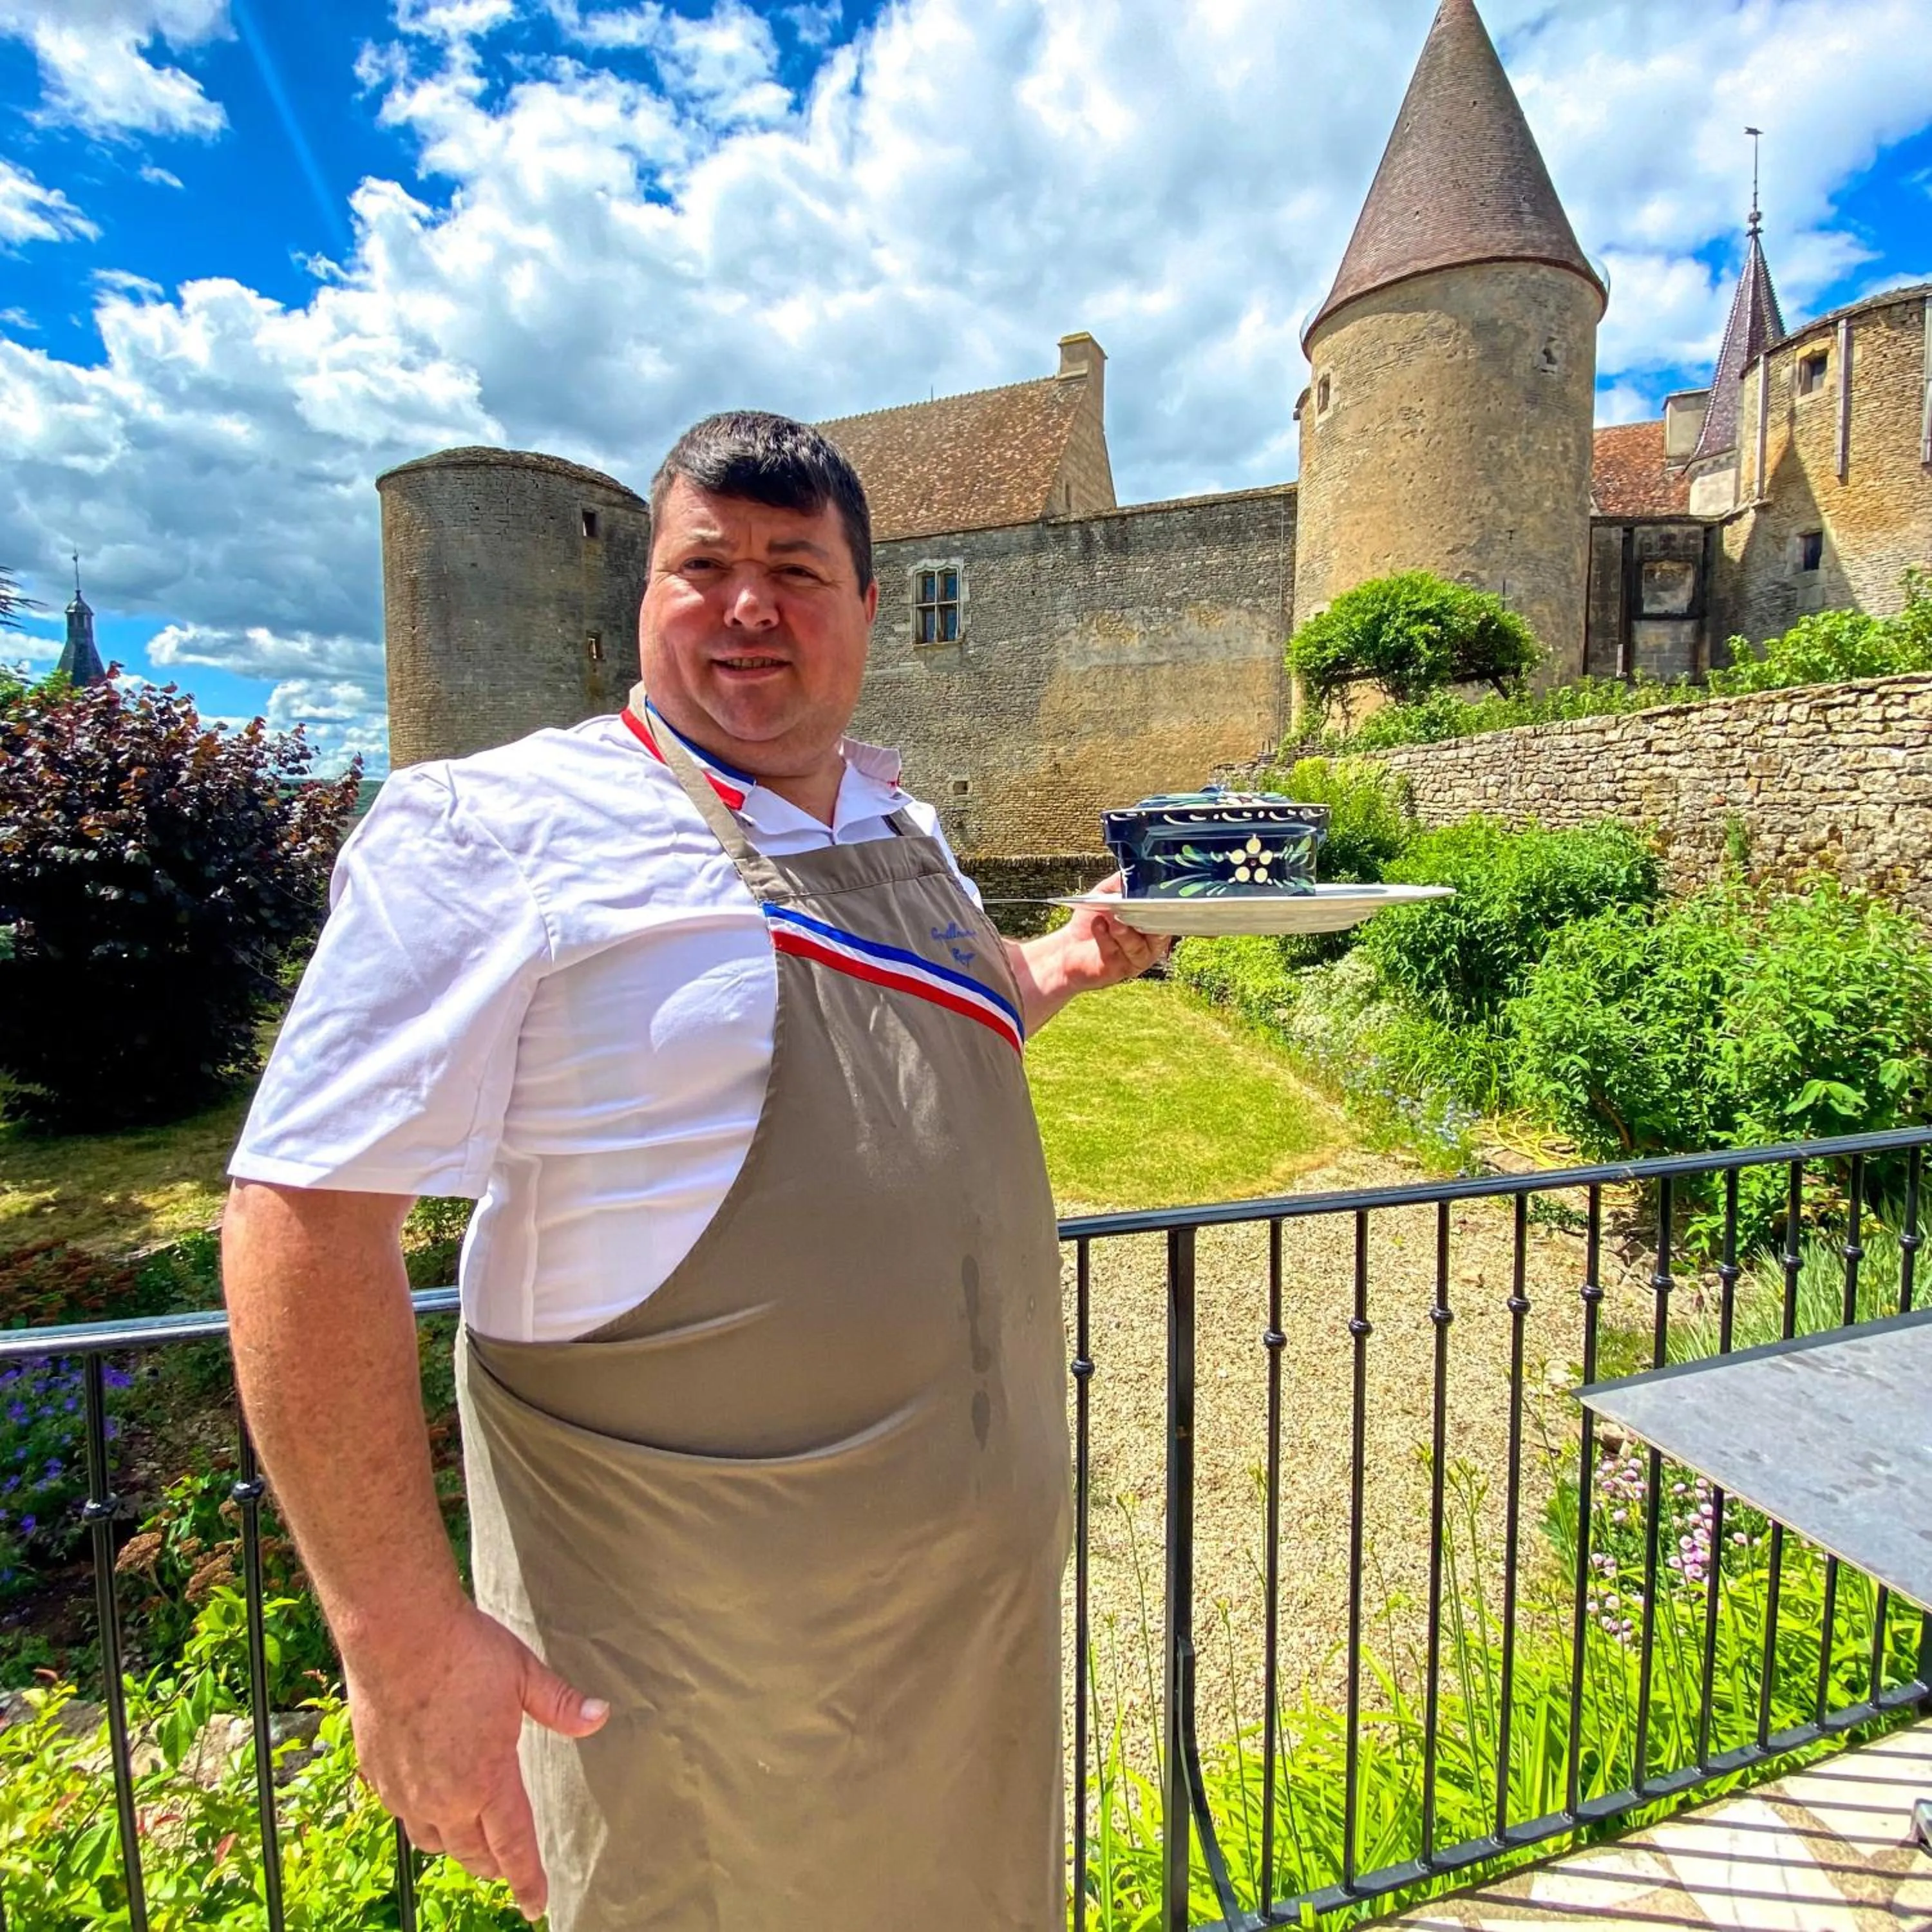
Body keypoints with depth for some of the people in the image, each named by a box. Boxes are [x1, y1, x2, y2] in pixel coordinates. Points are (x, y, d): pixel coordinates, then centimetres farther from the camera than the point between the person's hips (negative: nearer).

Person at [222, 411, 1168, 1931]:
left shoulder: (904, 827, 6)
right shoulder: (496, 829, -15)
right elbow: (305, 1207, -18)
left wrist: (1078, 958, 13)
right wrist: (404, 1635, -18)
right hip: (692, 1630, -6)